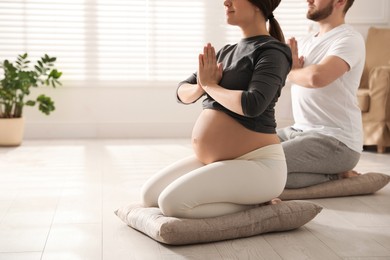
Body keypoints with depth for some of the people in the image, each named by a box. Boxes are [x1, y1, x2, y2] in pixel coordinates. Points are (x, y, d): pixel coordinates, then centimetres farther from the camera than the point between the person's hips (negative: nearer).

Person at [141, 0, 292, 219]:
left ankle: (254, 201, -4)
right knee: (149, 195, 5)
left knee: (172, 202, -23)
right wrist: (200, 86, -8)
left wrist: (210, 85, -10)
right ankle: (248, 196, 8)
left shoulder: (272, 52, -11)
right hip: (216, 161, 9)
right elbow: (183, 93, 16)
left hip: (256, 165, -9)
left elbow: (252, 105, -27)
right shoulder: (226, 53, 14)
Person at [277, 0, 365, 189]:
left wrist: (291, 72, -8)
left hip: (335, 140, -9)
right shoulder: (306, 42, 16)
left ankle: (333, 175, -3)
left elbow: (317, 77, -31)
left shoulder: (349, 39, -11)